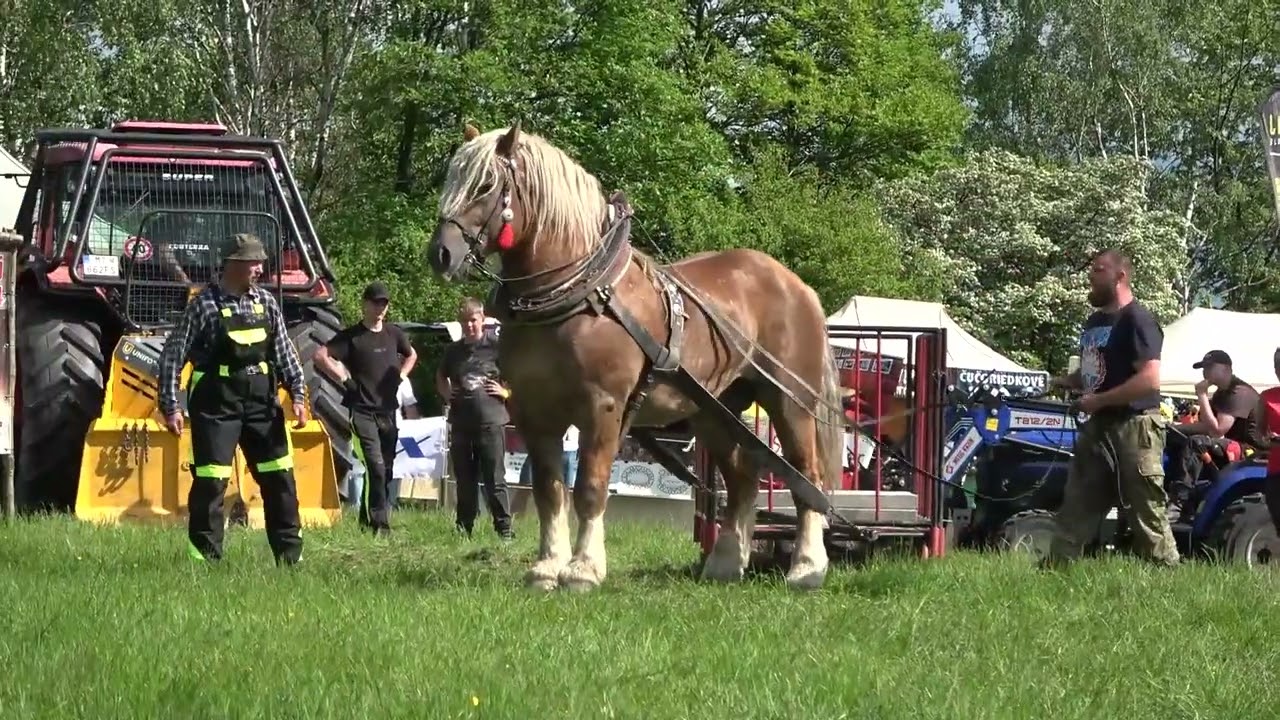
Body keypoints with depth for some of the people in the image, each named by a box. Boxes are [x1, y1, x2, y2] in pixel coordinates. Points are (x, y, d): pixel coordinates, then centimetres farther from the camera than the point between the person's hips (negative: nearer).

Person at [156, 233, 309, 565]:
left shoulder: (266, 303, 7)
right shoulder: (204, 305, -8)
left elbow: (284, 352, 12)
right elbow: (172, 356, -6)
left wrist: (298, 394, 4)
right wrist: (170, 406, -9)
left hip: (261, 400, 5)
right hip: (216, 403, -5)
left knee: (279, 476, 7)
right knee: (211, 482, -6)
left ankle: (290, 555, 16)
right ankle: (206, 558, 3)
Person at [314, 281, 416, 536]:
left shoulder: (393, 334, 12)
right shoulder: (351, 336, -5)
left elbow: (411, 355, 31)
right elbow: (320, 356, -13)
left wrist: (401, 376, 14)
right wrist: (344, 379, -13)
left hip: (388, 411, 6)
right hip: (362, 412, -6)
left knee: (386, 470, 6)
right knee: (375, 467, -16)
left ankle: (367, 519, 15)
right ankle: (378, 523, -15)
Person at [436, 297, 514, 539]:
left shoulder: (495, 345, -4)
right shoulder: (454, 350, 10)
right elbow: (441, 376, 28)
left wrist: (506, 392, -7)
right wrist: (447, 393, 11)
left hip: (490, 421, -4)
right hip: (460, 423, 4)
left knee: (495, 479, -3)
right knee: (465, 480, 10)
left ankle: (504, 527, -1)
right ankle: (464, 526, 17)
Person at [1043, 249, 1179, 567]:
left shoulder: (1137, 320, -12)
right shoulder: (1095, 321, 17)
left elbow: (1149, 379, -21)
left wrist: (1098, 401, -19)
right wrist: (1065, 382, 7)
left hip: (1133, 427, -9)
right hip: (1099, 427, 9)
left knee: (1147, 515, -8)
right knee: (1076, 507, 8)